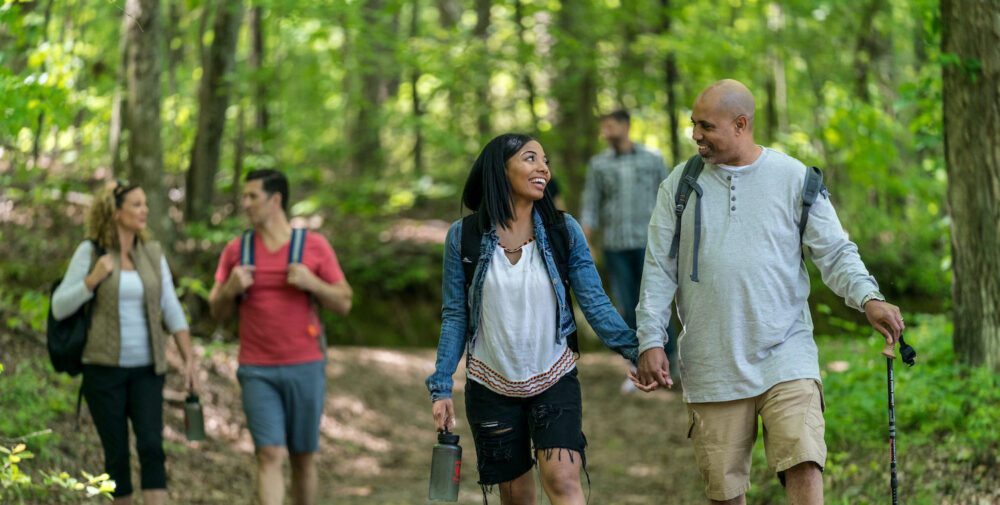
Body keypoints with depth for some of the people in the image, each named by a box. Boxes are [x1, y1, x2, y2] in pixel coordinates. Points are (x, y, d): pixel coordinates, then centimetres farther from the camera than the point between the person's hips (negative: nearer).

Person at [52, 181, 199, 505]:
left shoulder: (152, 253, 6)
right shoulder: (90, 252, -3)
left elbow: (172, 310, 8)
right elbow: (59, 308, -4)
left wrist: (190, 359, 2)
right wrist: (93, 279, -17)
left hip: (146, 369, 2)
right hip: (104, 368, -2)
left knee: (151, 447, -13)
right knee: (116, 455, 1)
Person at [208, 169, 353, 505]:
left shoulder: (315, 246, 1)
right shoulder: (236, 250, 5)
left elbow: (343, 304, 2)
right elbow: (217, 311, 10)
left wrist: (311, 282, -15)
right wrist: (231, 288, -11)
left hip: (306, 367, 0)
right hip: (257, 372, 0)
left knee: (303, 457, 8)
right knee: (269, 455, -11)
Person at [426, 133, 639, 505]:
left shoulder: (563, 231, -4)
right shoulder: (463, 237, -4)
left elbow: (595, 303, -3)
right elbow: (455, 316, 1)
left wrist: (638, 351, -15)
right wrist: (441, 387, -2)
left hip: (555, 380, 0)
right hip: (492, 387, 0)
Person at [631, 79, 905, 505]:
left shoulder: (795, 178, 2)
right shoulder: (679, 186, 7)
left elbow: (835, 252, 1)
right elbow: (659, 270, 7)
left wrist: (868, 298, -17)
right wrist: (651, 341, -2)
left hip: (785, 354, -2)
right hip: (711, 368, 2)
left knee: (804, 465, -18)